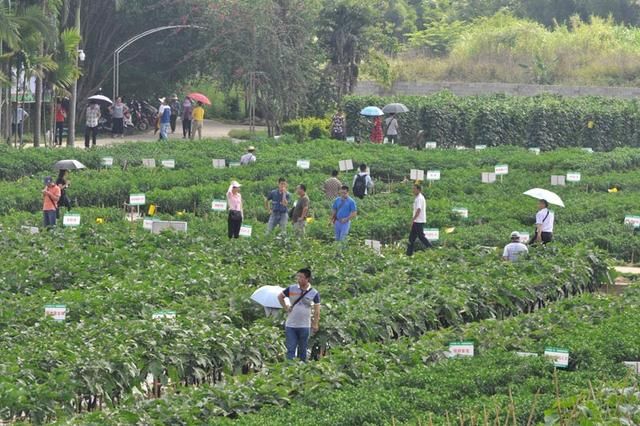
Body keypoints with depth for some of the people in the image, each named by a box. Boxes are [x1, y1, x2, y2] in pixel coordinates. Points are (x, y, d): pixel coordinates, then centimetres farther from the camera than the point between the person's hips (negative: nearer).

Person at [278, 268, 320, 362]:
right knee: (291, 349, -2)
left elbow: (317, 310, 1)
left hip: (304, 326, -1)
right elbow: (280, 297, 16)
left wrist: (315, 324, -2)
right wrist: (285, 307, 6)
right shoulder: (291, 289, 0)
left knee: (302, 350, 10)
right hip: (290, 325, 1)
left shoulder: (314, 293, -4)